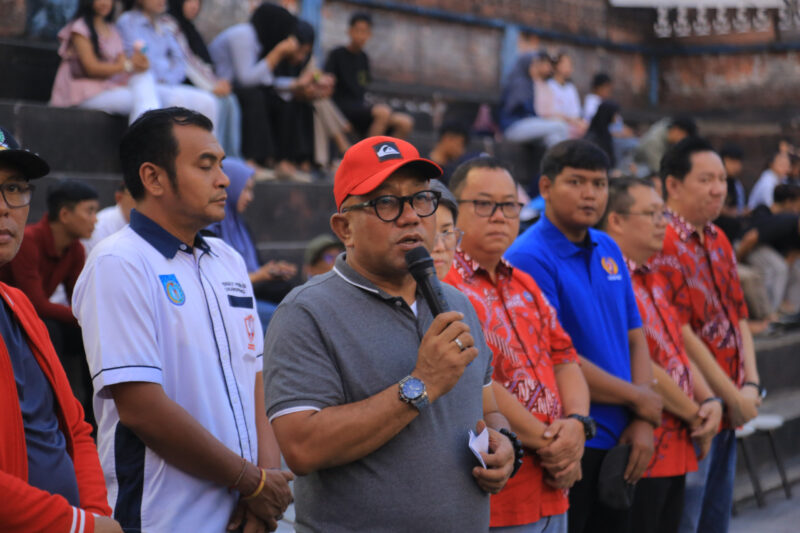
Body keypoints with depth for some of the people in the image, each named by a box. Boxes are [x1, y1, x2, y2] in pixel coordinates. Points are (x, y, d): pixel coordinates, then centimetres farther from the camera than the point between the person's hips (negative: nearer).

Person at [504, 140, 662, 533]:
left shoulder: (609, 250, 12)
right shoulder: (529, 258, -13)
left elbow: (635, 338, 13)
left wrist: (643, 421, -1)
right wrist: (639, 398, -8)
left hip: (618, 441, 7)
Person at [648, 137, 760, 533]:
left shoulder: (718, 241, 14)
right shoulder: (665, 245, -16)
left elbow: (739, 317, 15)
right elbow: (681, 334, -19)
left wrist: (751, 385, 1)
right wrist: (732, 397, -13)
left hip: (728, 412, 9)